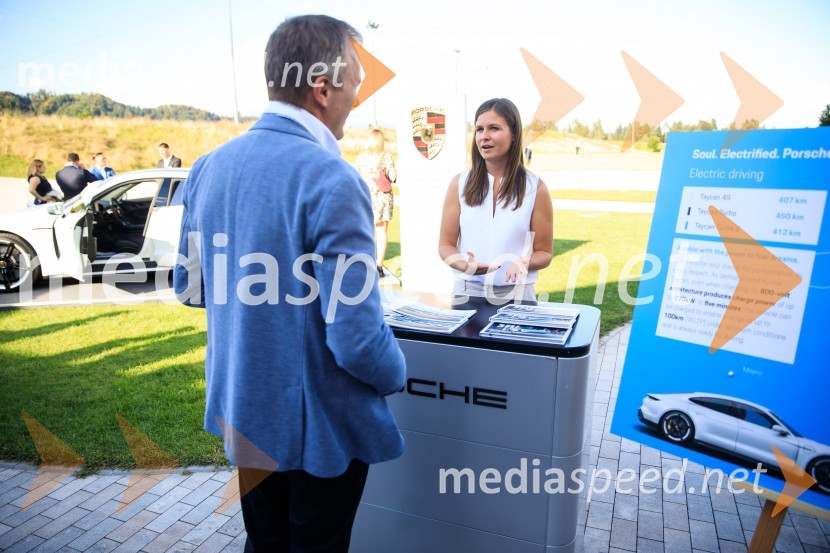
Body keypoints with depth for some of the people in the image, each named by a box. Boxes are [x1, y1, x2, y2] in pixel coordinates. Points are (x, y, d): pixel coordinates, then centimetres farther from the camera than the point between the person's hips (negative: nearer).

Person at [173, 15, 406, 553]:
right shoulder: (332, 181, -26)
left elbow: (189, 286, 8)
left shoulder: (208, 167, -2)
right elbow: (356, 340, -27)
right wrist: (396, 373, -5)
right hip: (320, 426, -6)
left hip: (241, 411, 7)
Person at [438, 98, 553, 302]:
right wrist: (466, 265, -17)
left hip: (515, 293, -1)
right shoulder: (460, 184, 1)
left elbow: (544, 253, 2)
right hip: (466, 290, 1)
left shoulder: (535, 188, -2)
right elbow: (446, 244, 3)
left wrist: (521, 263, -18)